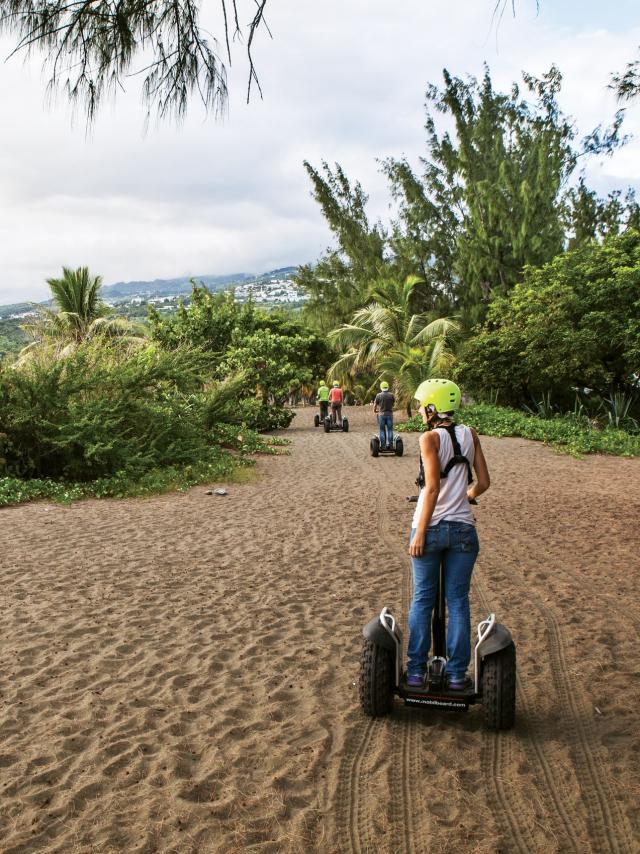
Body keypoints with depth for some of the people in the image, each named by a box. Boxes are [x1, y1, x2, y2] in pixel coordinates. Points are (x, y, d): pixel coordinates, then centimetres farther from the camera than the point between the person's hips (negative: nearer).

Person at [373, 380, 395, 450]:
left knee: (382, 431, 4)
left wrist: (375, 411, 25)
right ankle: (390, 445, 2)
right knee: (390, 430, 4)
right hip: (390, 414, 1)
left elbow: (375, 405, 4)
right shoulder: (392, 395, -1)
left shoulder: (378, 395, -5)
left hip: (382, 414, -1)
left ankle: (383, 446, 2)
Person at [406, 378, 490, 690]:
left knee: (422, 600, 10)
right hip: (463, 528, 3)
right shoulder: (470, 435, 4)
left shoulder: (430, 438, -10)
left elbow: (432, 488, -17)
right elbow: (483, 482, 5)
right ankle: (457, 674, 16)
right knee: (458, 602, 11)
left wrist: (419, 533, -14)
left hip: (431, 527, -3)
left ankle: (416, 671, 17)